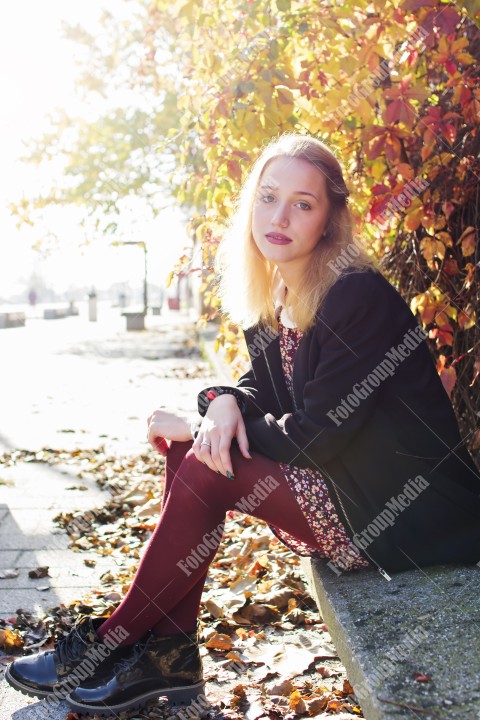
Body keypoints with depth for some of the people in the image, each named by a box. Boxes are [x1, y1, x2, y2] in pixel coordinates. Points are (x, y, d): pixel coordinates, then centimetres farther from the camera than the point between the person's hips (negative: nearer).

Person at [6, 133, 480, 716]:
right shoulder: (273, 295, 5)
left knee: (204, 469, -17)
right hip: (340, 479, 8)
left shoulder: (358, 297, -22)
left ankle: (106, 646, 0)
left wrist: (196, 428, -14)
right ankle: (169, 656, -1)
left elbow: (317, 434, -22)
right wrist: (225, 404, -13)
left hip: (409, 514, -8)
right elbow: (264, 386, 12)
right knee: (188, 452, -4)